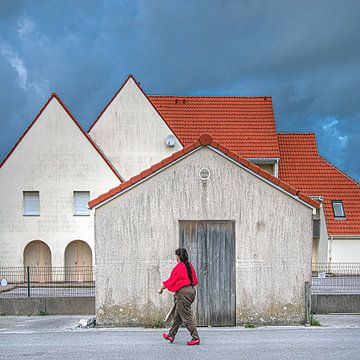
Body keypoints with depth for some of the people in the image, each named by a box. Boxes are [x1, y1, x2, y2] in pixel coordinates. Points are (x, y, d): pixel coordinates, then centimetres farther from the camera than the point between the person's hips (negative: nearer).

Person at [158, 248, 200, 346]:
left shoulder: (179, 266, -13)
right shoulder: (190, 266, 10)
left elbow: (170, 281, -9)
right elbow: (195, 280, 16)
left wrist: (161, 289, 3)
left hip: (183, 292, -9)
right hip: (191, 290, 9)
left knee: (187, 316, -5)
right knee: (177, 315, 17)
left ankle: (196, 338, -6)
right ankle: (171, 335, 25)